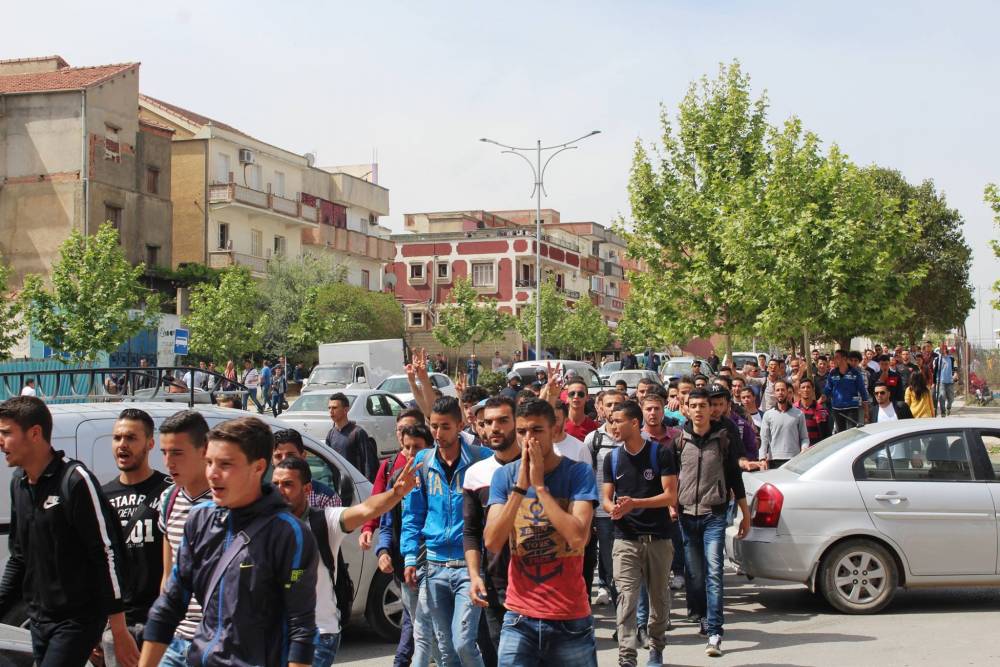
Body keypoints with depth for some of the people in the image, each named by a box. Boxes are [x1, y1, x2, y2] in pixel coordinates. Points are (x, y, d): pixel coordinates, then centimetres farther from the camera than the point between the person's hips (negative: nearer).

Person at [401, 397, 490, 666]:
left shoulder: (481, 458, -4)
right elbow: (412, 513, 11)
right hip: (435, 565, 4)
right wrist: (410, 557, 2)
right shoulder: (423, 461, 6)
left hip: (470, 563, -4)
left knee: (463, 643, -14)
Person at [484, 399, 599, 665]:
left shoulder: (578, 472, -6)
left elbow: (578, 538, -20)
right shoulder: (504, 476, 1)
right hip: (519, 618, 1)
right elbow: (492, 542, -9)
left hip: (570, 618, -1)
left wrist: (539, 485, -17)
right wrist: (520, 486, -15)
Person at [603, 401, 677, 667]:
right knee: (627, 598, -10)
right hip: (625, 539, 1)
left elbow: (670, 496, -9)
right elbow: (606, 498, 7)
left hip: (658, 538, -1)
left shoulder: (661, 453, -4)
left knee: (659, 597, 10)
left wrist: (634, 503, -20)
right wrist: (613, 509, -18)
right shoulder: (612, 458, 6)